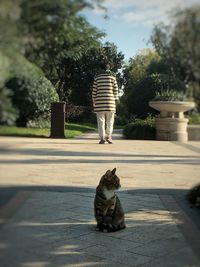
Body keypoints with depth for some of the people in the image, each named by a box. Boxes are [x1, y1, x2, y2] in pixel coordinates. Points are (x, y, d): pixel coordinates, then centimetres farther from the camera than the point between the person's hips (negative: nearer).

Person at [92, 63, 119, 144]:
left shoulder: (97, 78, 5)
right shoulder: (112, 77, 3)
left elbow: (94, 91, 4)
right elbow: (115, 90, 2)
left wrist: (93, 102, 11)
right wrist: (115, 101, 9)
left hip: (99, 103, 0)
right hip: (110, 102, 0)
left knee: (101, 121, 2)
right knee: (110, 121, 8)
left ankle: (102, 138, -3)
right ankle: (109, 136, 0)